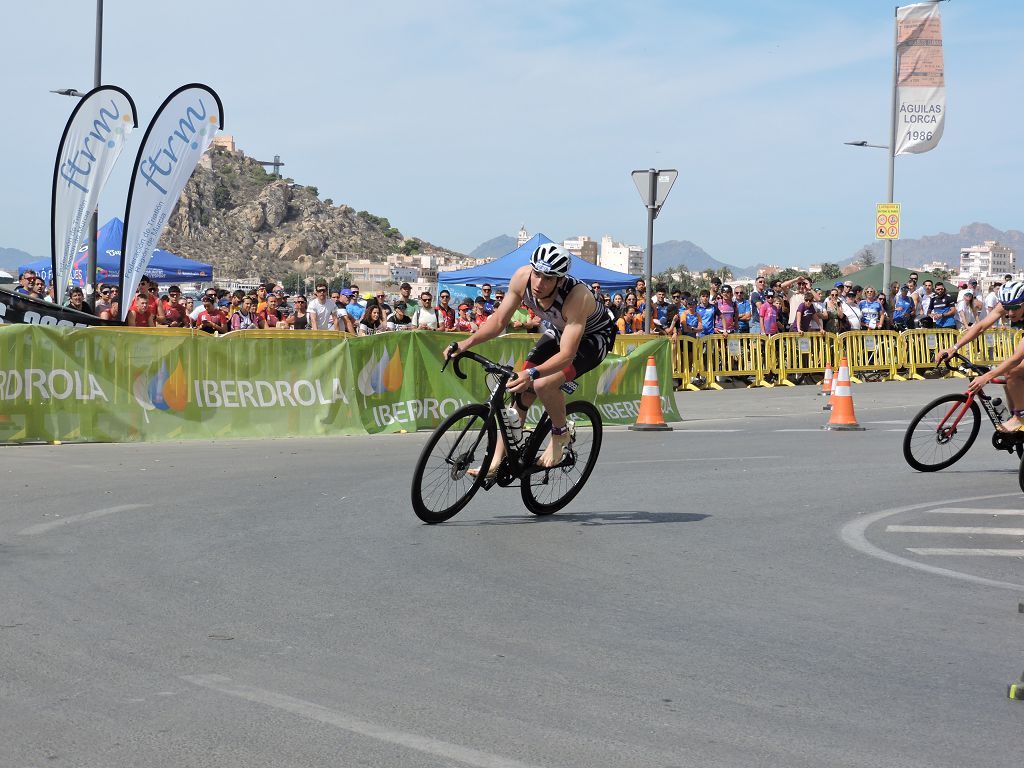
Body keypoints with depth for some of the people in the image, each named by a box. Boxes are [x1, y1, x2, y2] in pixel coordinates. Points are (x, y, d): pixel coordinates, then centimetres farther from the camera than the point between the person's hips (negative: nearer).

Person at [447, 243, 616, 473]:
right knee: (521, 391, -6)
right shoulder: (522, 277, -24)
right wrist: (467, 343, -28)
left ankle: (561, 435, -2)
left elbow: (567, 354, -43)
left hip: (591, 338, -6)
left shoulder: (577, 296, -39)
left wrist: (533, 374, -58)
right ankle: (497, 460, 3)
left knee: (543, 384, -29)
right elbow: (499, 320, -13)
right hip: (557, 333, 6)